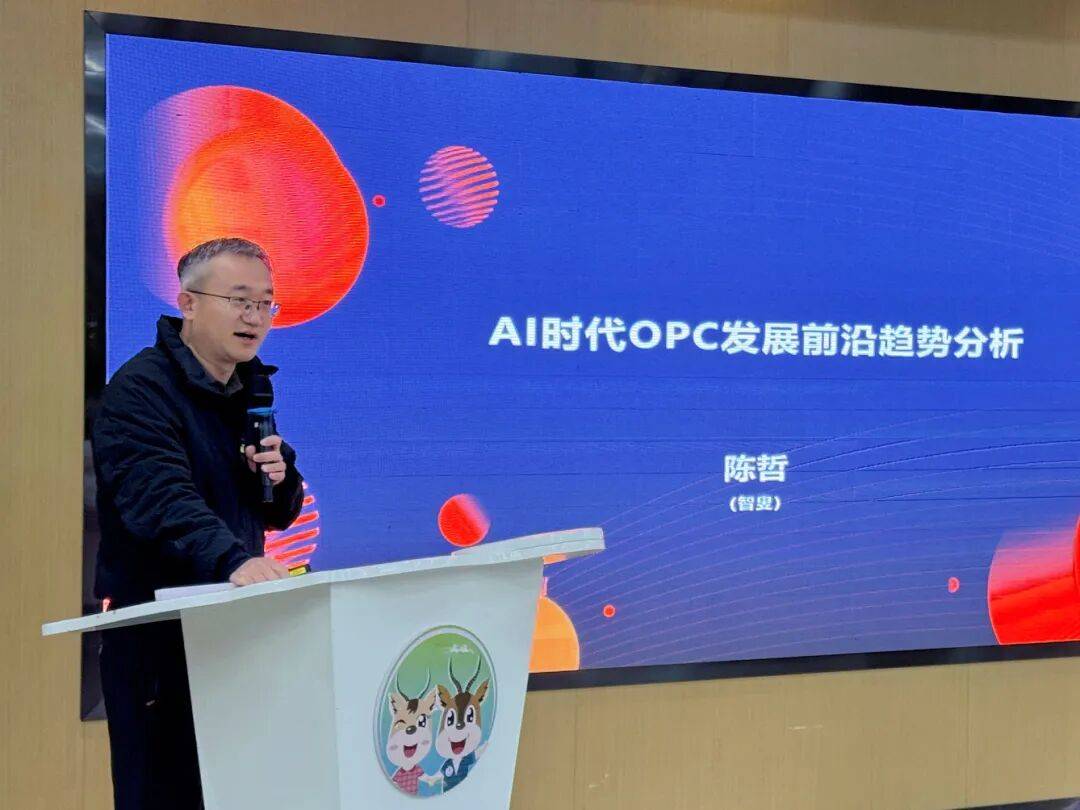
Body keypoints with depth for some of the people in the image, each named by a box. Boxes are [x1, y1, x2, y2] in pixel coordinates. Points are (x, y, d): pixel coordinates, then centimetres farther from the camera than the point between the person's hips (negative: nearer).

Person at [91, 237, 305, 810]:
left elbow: (281, 513, 17)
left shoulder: (250, 392, 12)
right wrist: (234, 560, -46)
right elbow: (160, 499, -30)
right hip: (158, 634, -7)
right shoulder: (141, 388, -13)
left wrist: (280, 478, -6)